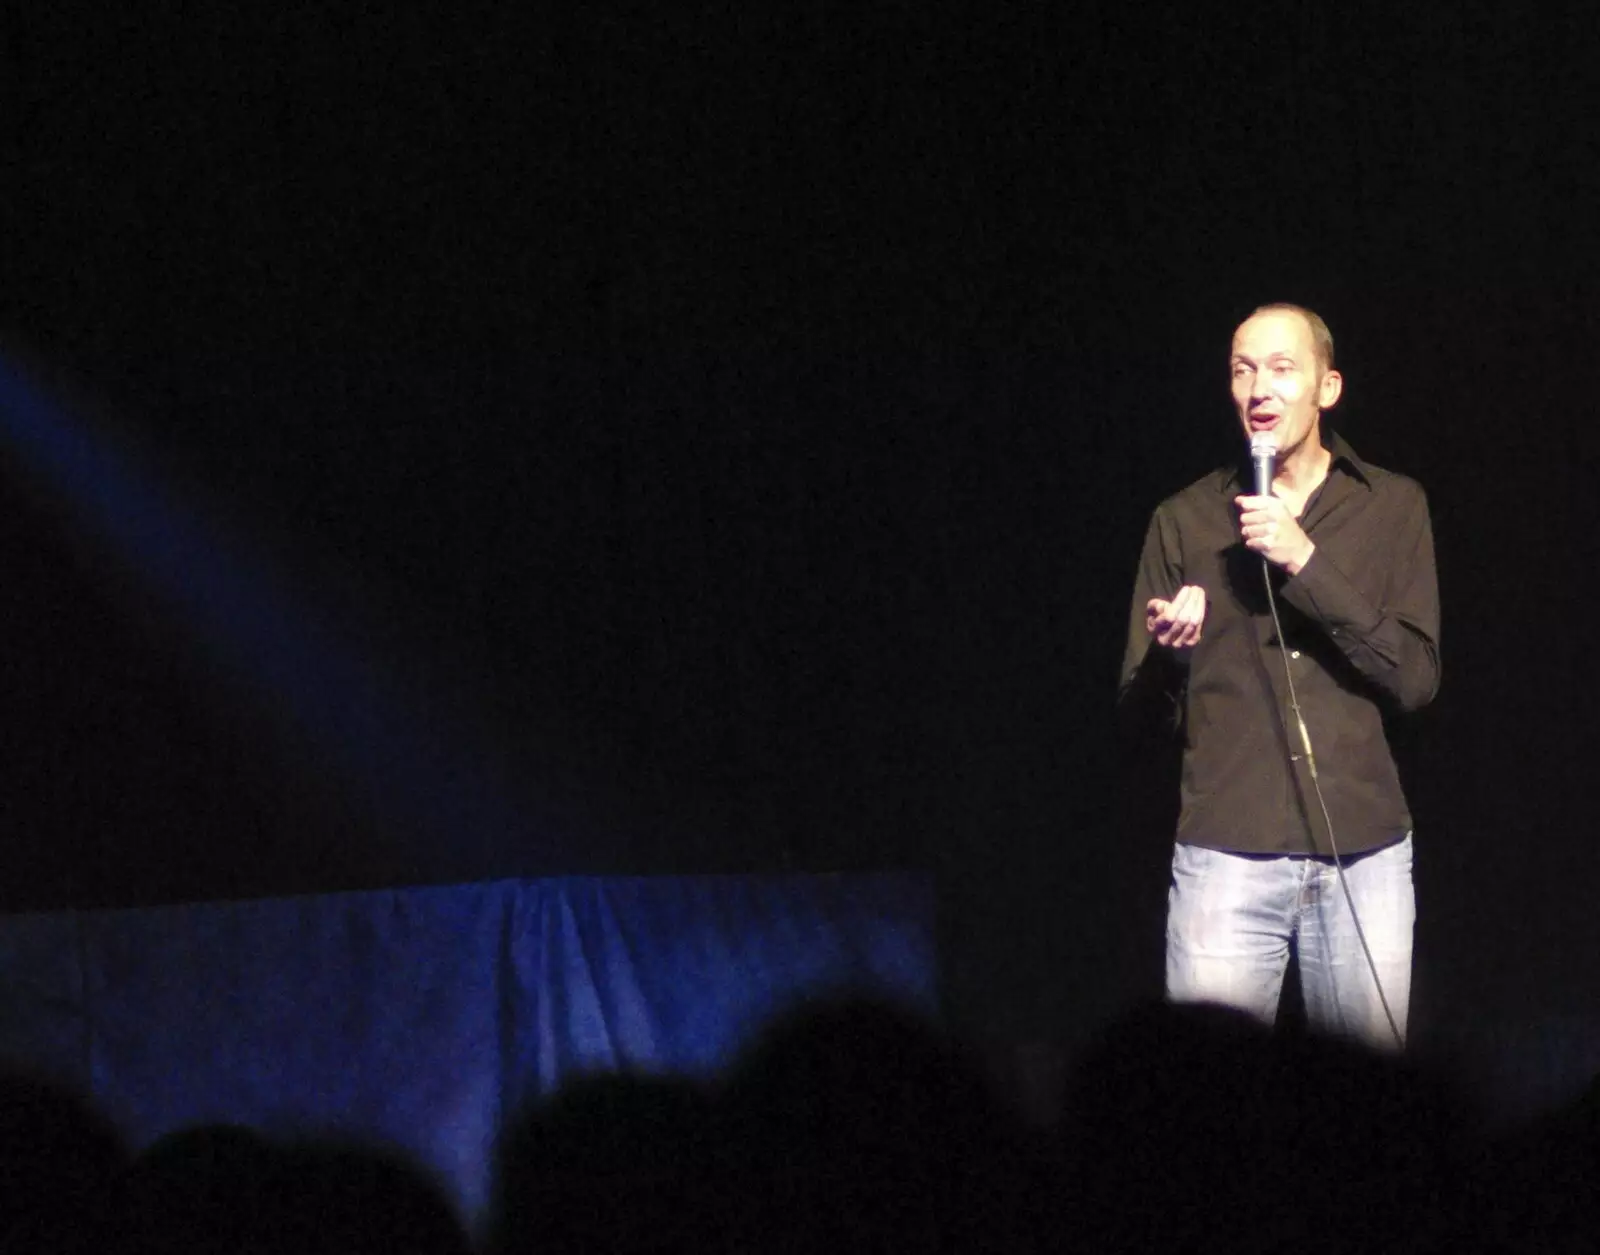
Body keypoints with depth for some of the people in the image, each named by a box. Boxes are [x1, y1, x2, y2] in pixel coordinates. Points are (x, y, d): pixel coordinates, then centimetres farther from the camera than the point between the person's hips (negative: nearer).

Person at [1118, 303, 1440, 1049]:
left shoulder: (1391, 506, 8)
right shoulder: (1185, 520, 8)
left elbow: (1415, 678, -3)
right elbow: (1135, 702, 9)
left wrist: (1306, 564, -11)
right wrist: (1169, 647, -13)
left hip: (1363, 850, 0)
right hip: (1226, 855, 0)